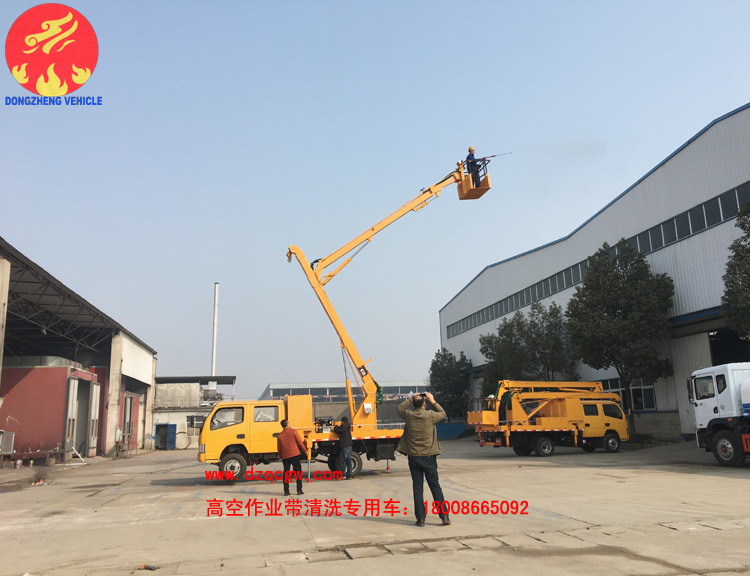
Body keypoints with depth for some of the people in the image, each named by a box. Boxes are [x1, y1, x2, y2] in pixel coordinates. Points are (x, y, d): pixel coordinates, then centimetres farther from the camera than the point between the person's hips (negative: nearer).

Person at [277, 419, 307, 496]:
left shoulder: (279, 435, 4)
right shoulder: (293, 431, -5)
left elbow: (279, 448, 9)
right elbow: (300, 442, -4)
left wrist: (281, 456, 23)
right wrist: (305, 451, 8)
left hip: (285, 456, 3)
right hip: (295, 455, -3)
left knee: (286, 474, 9)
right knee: (298, 473, 5)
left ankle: (286, 491, 5)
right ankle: (299, 490, 4)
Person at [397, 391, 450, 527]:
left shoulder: (409, 416, -6)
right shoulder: (430, 415, -9)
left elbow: (400, 408, 17)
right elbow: (443, 413, 12)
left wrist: (410, 399, 21)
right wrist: (433, 401, 16)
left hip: (414, 457, 1)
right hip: (429, 457, -1)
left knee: (418, 488, 6)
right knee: (435, 487, 7)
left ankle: (420, 518, 7)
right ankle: (444, 516, 6)